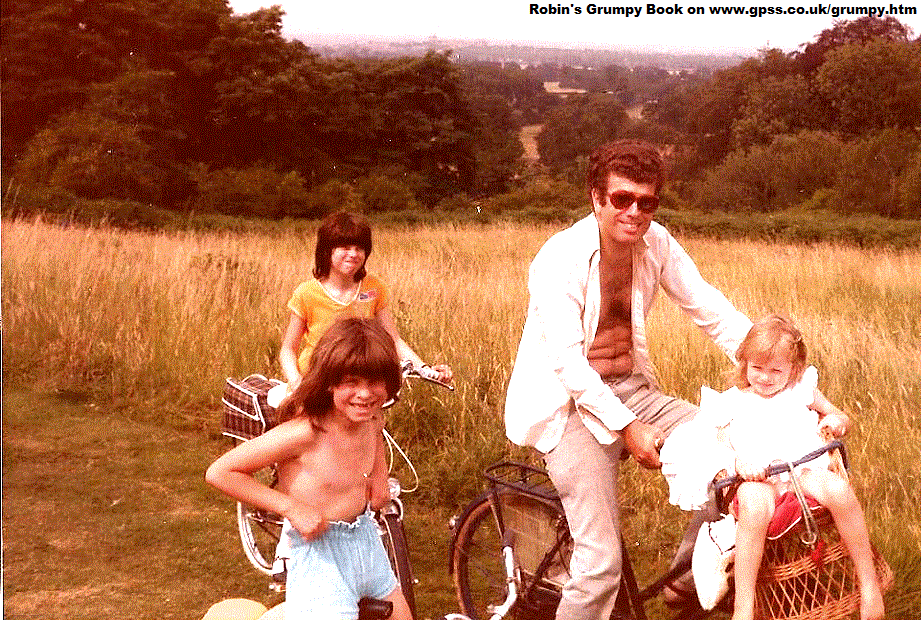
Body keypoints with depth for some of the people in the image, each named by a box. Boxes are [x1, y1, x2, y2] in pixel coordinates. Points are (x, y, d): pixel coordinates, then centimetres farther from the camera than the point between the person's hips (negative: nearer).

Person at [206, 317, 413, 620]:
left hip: (366, 542, 7)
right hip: (320, 554, -7)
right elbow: (219, 472, -21)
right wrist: (292, 507, -22)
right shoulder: (304, 433, -25)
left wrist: (379, 472, 5)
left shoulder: (372, 421, -5)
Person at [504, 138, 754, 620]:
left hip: (630, 390, 6)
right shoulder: (561, 259, -18)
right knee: (601, 562, -14)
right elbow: (567, 360, -23)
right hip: (569, 404, -6)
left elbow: (713, 312, -1)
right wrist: (626, 427, -25)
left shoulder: (656, 243, -2)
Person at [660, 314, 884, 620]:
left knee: (838, 490, -35)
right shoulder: (732, 402, 17)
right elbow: (717, 446, 8)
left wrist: (836, 420, 5)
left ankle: (869, 584, -19)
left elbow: (843, 419, 31)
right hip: (758, 481, -1)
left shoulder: (802, 390, 21)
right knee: (753, 504, -40)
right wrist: (737, 462, -15)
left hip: (807, 471, 2)